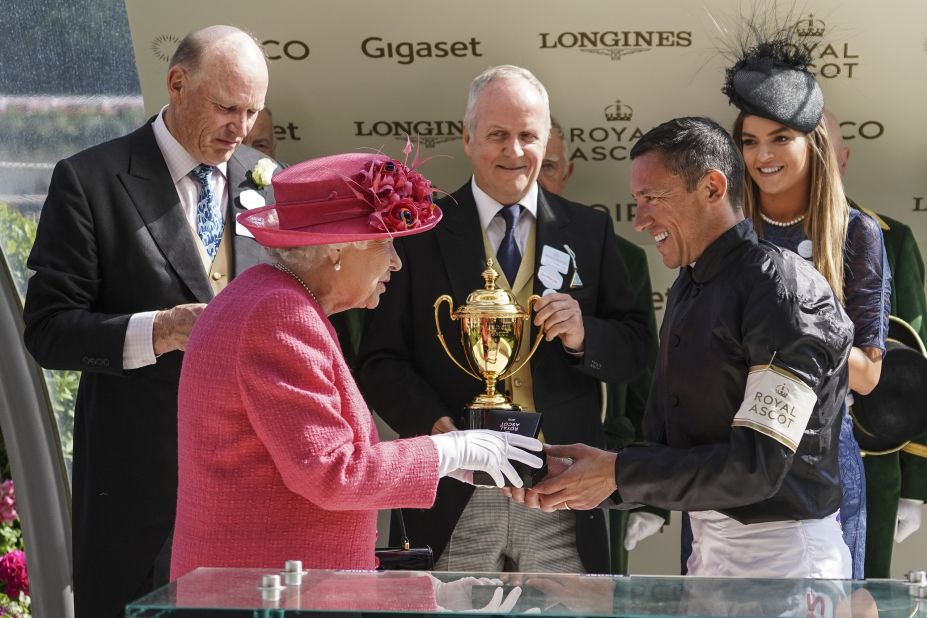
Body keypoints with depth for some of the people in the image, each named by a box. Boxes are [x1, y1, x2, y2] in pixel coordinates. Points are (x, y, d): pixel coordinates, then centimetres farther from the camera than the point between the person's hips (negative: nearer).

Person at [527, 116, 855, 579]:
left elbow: (758, 464, -23)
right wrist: (575, 482, -8)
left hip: (779, 552, -8)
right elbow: (662, 437, 9)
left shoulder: (786, 289, -18)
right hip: (709, 544, 8)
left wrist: (617, 474, -20)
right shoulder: (688, 288, 11)